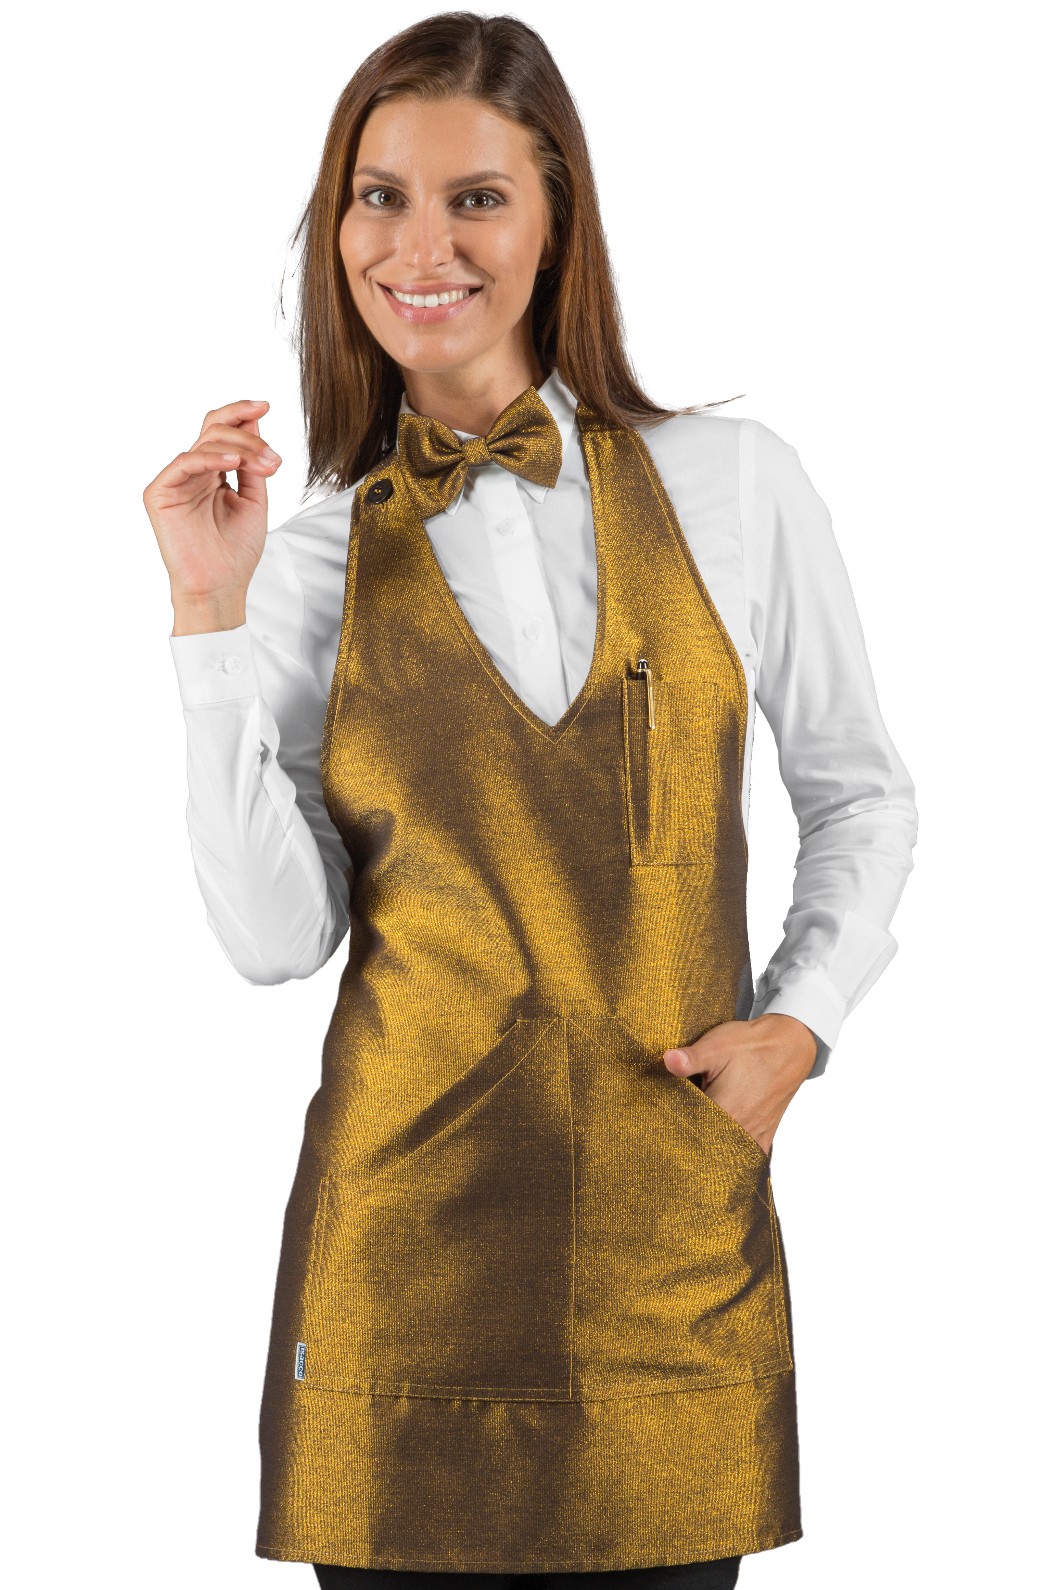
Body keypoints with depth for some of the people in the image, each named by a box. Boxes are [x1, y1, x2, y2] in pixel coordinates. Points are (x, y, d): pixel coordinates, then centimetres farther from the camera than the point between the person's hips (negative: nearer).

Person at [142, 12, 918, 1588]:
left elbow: (861, 793, 14)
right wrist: (214, 621, -9)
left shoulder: (731, 482, 2)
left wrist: (796, 1022, 0)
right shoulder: (316, 557, 4)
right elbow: (276, 938, -5)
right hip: (409, 1227, 0)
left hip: (673, 1230, 0)